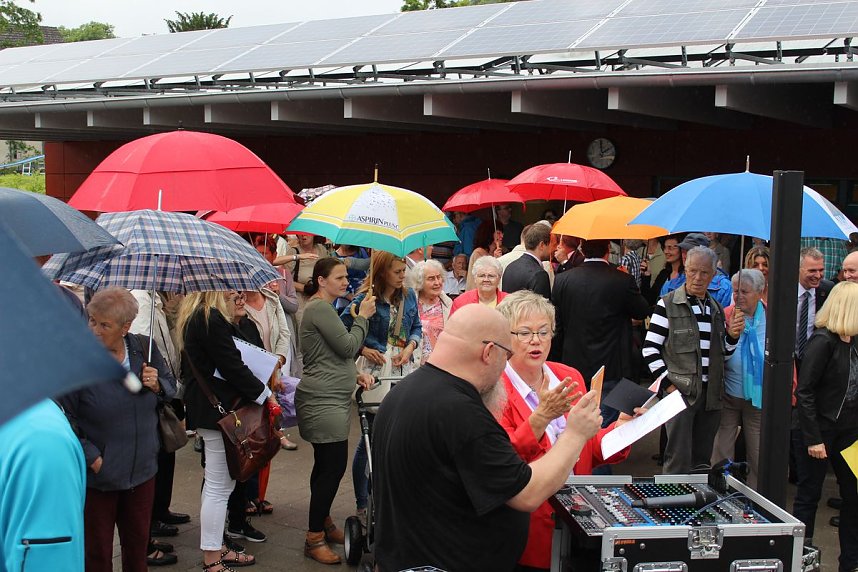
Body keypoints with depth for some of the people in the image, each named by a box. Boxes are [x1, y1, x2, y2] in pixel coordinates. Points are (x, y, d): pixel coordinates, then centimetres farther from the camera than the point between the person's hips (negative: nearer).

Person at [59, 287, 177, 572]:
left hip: (142, 471, 4)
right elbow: (64, 416, -12)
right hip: (97, 474, -4)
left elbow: (171, 388, 12)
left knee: (138, 541, 20)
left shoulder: (144, 348, -3)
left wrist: (157, 385, -12)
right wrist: (92, 457, -16)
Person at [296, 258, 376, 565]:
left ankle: (324, 523, 26)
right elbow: (349, 346, -15)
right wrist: (362, 316, -3)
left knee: (326, 465, 16)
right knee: (334, 467, -9)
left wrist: (355, 375, 12)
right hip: (324, 402, -10)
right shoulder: (320, 308, -15)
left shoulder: (322, 308, 18)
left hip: (331, 399, 10)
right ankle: (314, 539, -1)